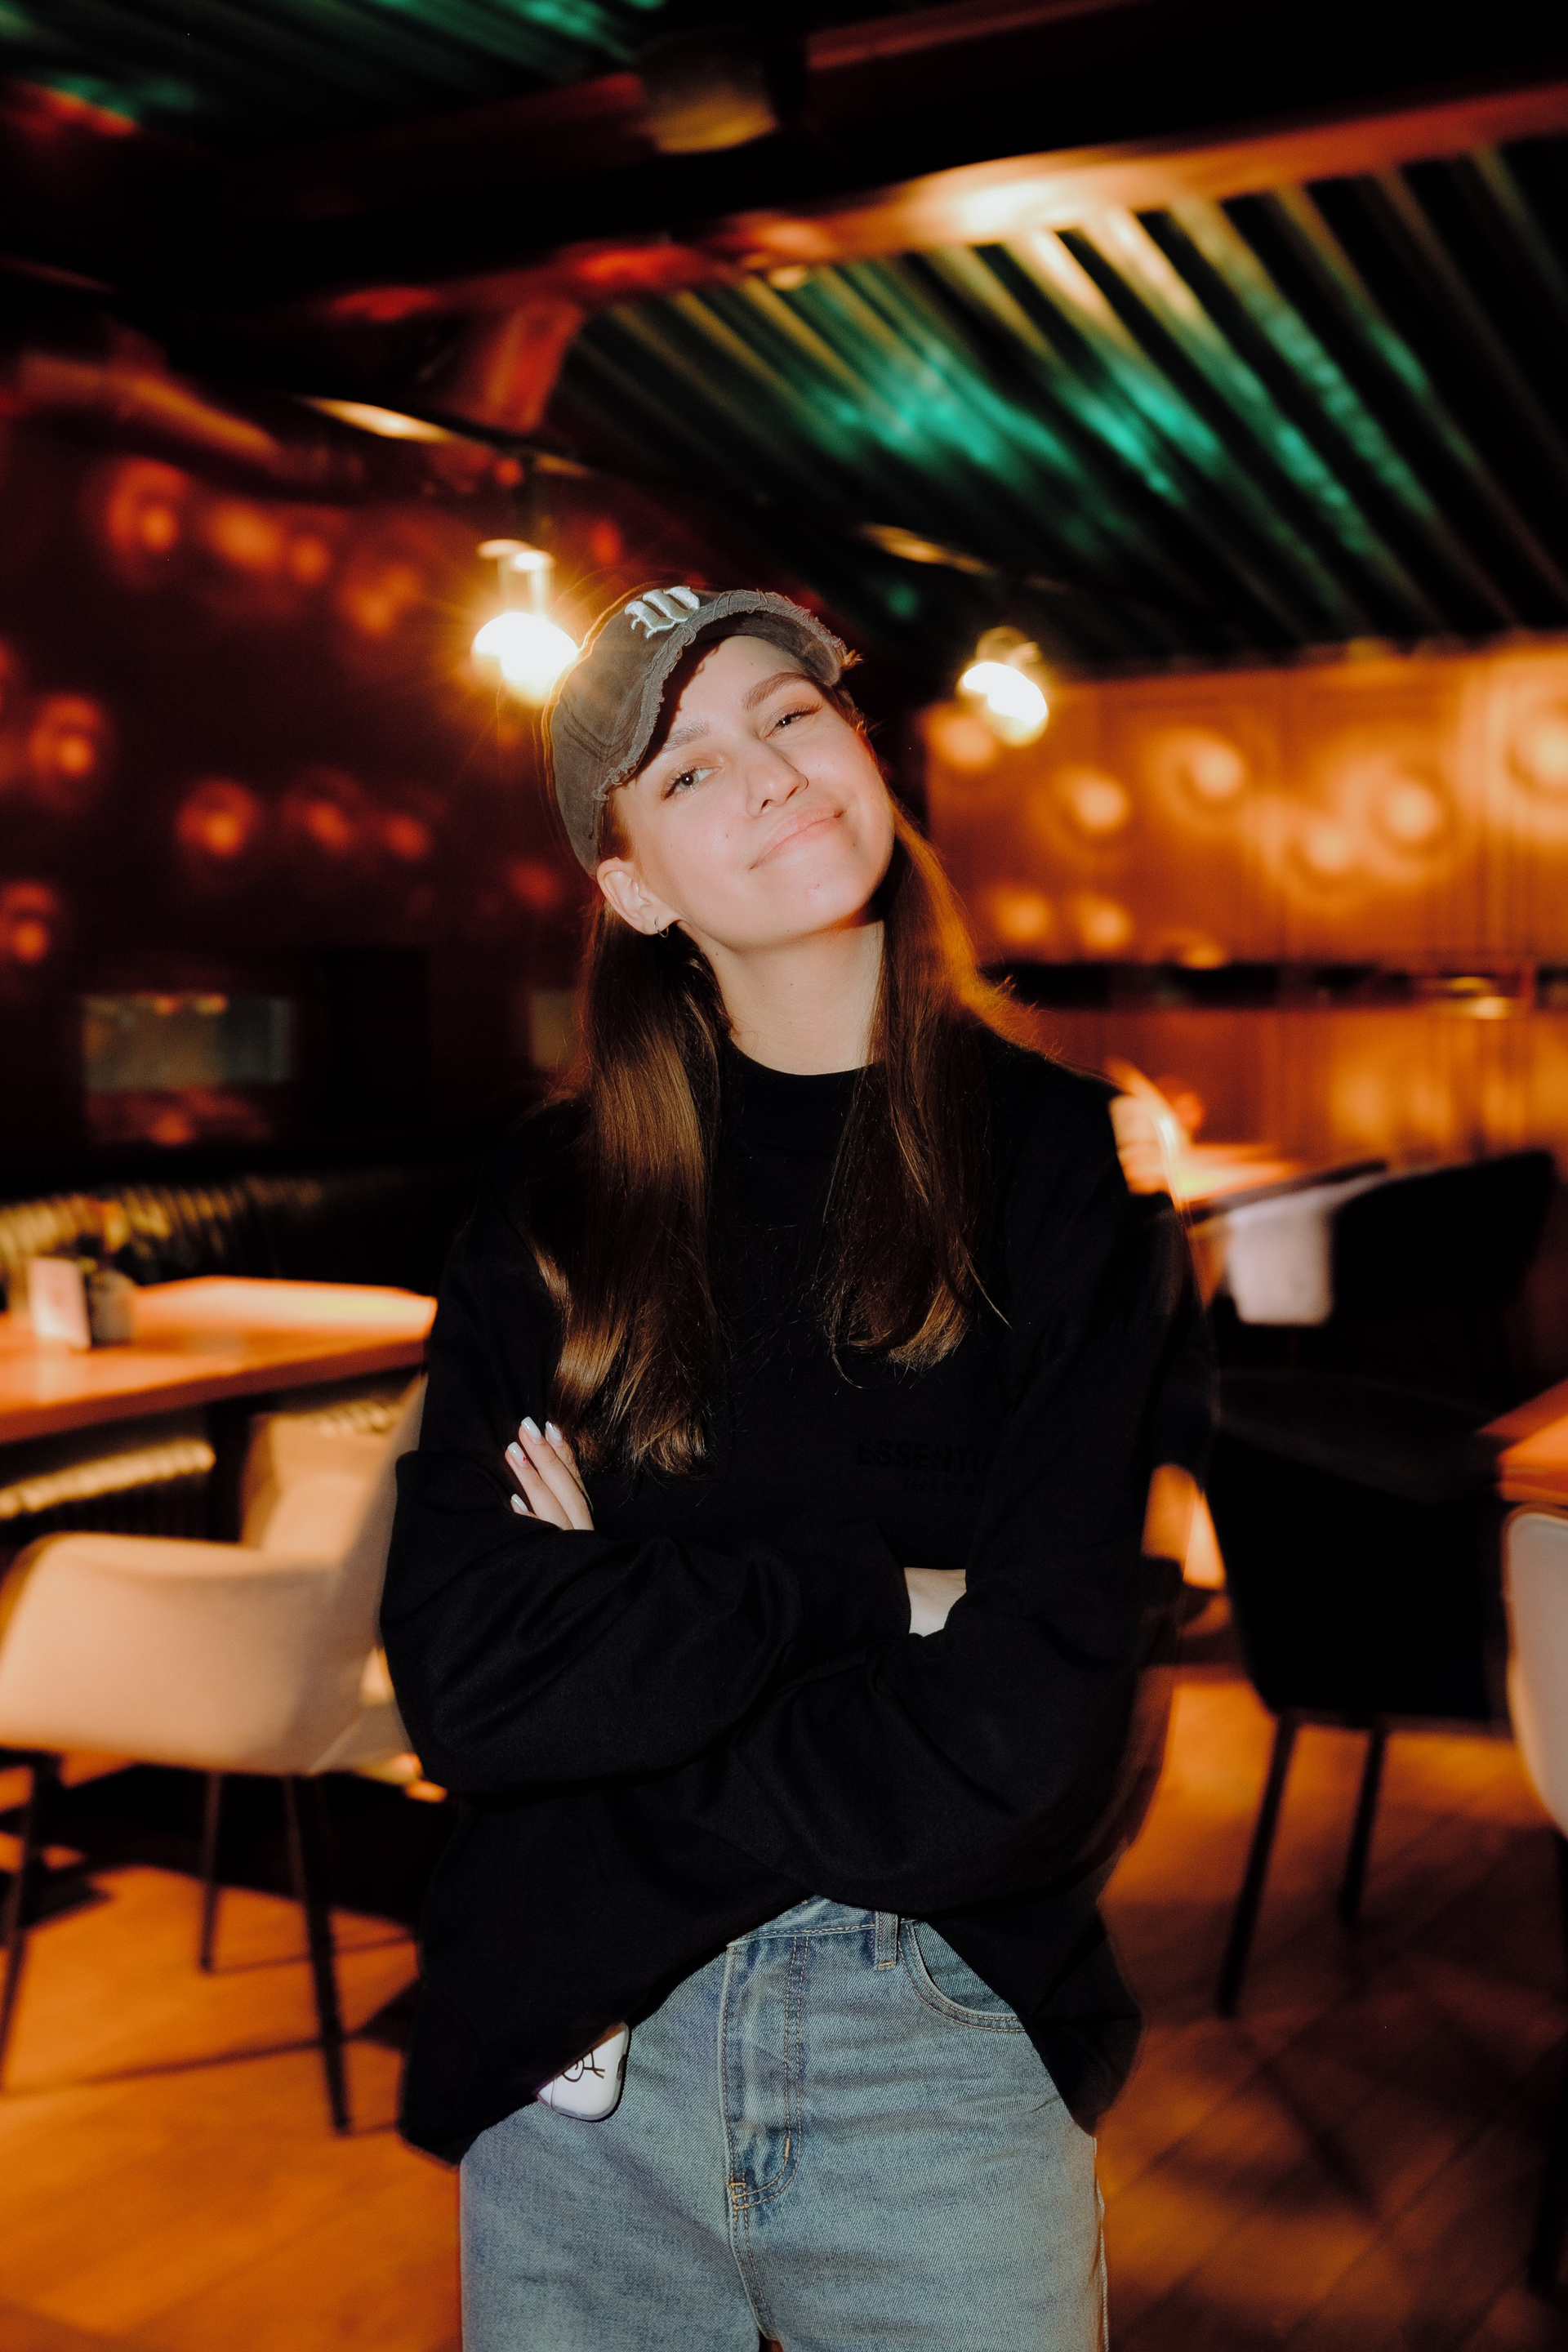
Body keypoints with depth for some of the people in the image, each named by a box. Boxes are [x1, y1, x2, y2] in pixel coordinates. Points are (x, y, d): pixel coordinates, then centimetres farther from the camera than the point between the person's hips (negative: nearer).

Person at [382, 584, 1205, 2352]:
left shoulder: (1073, 1167, -8)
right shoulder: (554, 1197, -1)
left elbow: (1026, 1739, -16)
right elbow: (459, 1673, -11)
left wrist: (634, 1626, -9)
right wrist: (875, 1597, -16)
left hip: (951, 2055, -2)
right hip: (568, 2048, 2)